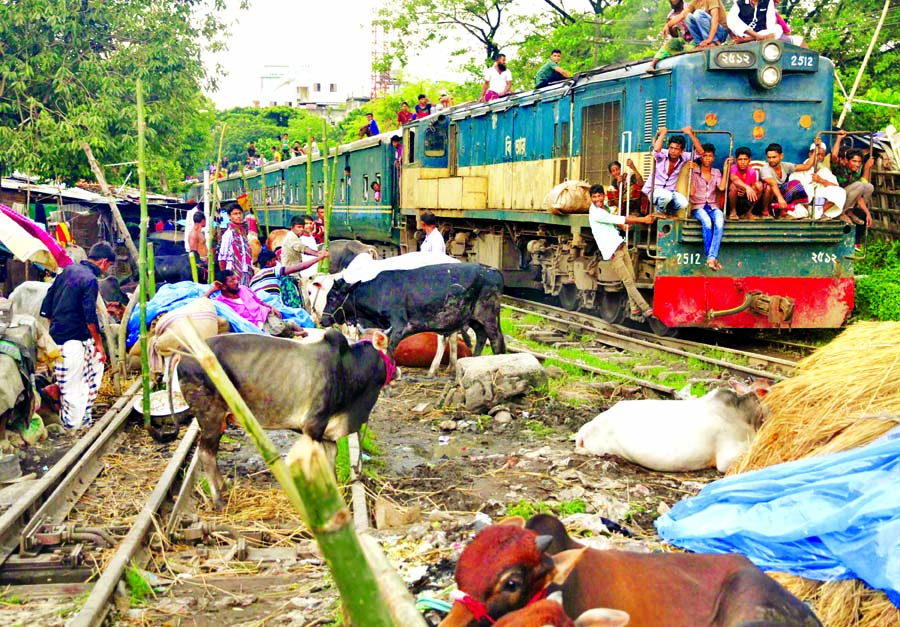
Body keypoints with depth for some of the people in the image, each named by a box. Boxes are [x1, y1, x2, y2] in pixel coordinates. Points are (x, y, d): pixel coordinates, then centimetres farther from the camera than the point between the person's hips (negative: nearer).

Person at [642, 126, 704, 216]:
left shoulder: (683, 158, -2)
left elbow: (700, 152, -12)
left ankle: (670, 212, 11)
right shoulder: (662, 155, -13)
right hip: (654, 190, -4)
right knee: (666, 195, -39)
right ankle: (659, 212, -3)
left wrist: (690, 134, -16)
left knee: (683, 203, -26)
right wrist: (663, 133, -24)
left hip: (670, 191, 4)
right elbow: (656, 149, -37)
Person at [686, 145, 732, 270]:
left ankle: (712, 257, -45)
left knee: (720, 222, -35)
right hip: (698, 206, -2)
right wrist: (691, 171, -2)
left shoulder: (716, 172, 18)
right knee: (707, 222, -38)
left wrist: (726, 169, 1)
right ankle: (711, 257, -35)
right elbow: (692, 192, -2)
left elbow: (721, 187, -2)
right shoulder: (694, 172, 11)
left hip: (713, 206, 2)